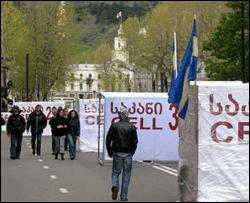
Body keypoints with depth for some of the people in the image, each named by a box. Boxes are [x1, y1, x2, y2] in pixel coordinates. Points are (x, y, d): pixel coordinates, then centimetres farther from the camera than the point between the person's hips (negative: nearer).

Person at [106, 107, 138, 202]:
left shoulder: (114, 126, -2)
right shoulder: (132, 127, -3)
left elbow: (108, 140, 0)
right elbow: (135, 141, -2)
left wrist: (110, 152, 12)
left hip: (117, 153, 0)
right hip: (128, 154, 0)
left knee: (115, 172, 14)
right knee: (126, 175, 7)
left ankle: (115, 186, -15)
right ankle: (124, 196, 8)